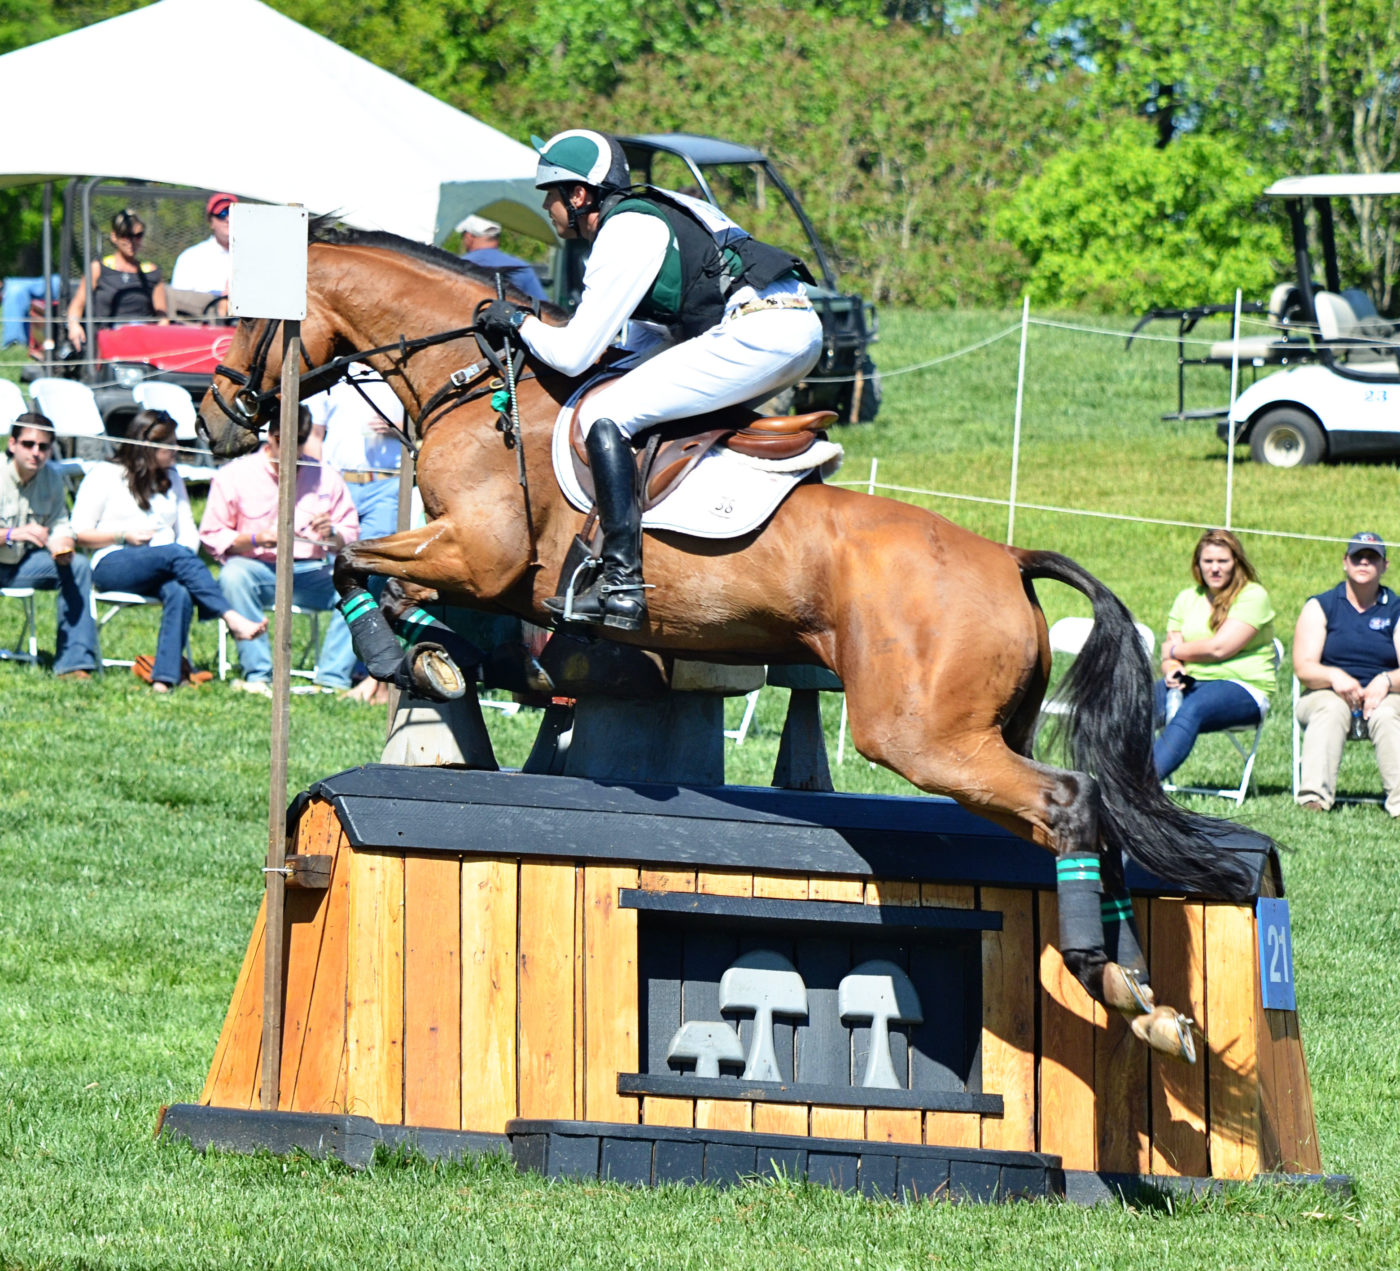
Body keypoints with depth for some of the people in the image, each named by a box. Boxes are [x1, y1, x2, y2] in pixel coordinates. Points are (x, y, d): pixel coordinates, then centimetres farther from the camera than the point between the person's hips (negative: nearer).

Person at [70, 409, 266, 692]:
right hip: (112, 565, -4)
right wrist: (125, 536, -8)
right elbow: (78, 534, 4)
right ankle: (233, 620, -47)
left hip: (164, 570, 4)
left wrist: (188, 557, -4)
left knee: (180, 592, -35)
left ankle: (164, 679, -48)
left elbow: (188, 533, 19)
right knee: (174, 554, -36)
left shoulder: (172, 480, 25)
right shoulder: (105, 476, 9)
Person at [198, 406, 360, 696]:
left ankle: (333, 680, -25)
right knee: (234, 574, -36)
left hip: (310, 573, 2)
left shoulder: (326, 478, 9)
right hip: (259, 569, -2)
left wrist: (333, 535, -12)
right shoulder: (234, 476, 2)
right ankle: (257, 675, -35)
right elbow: (212, 537, 0)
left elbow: (351, 535, 12)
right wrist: (256, 539, -16)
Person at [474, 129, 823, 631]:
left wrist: (519, 322, 11)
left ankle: (621, 583, -16)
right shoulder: (645, 215, 24)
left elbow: (572, 356, -5)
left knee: (604, 416, -9)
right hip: (803, 329, 10)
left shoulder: (623, 236, -5)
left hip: (755, 337, -10)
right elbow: (646, 342, 32)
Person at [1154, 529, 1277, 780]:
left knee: (1191, 710, -38)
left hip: (1243, 687, -5)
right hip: (1191, 683, 5)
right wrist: (1172, 668, -14)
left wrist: (1173, 651, 4)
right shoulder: (1188, 599, 18)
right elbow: (1170, 651, 11)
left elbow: (1219, 648, -10)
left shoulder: (1252, 597, -1)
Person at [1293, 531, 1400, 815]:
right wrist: (1335, 677, -24)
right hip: (1328, 694, 0)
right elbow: (1303, 668, -3)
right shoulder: (1320, 607, 8)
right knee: (1331, 711, -36)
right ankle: (1314, 797, -53)